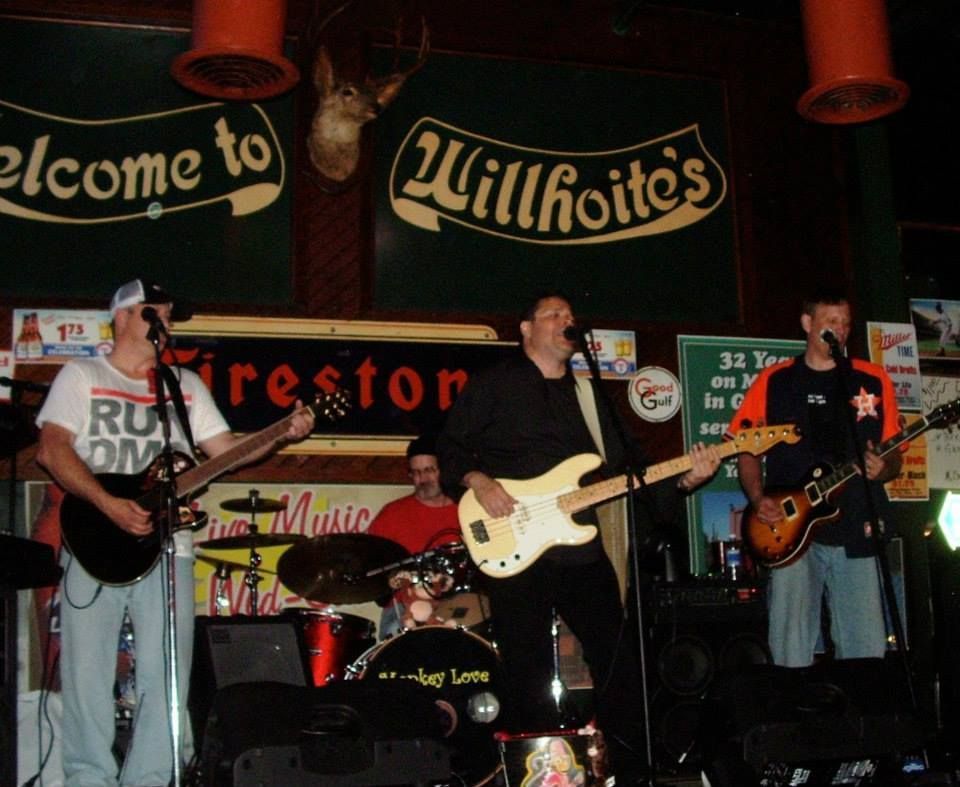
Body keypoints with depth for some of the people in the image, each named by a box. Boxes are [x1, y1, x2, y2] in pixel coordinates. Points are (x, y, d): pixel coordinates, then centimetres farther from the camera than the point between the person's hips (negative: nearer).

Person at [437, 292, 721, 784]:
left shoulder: (587, 395, 17)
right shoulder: (494, 385, 3)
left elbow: (619, 473, 13)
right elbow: (450, 446, 2)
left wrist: (683, 480, -1)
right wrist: (478, 481, -17)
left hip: (582, 552, 5)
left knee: (619, 663, 6)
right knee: (529, 679, 1)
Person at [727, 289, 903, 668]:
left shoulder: (872, 380, 10)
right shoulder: (774, 380, 8)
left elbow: (894, 456, 12)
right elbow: (747, 451, 10)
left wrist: (882, 468, -10)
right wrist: (758, 499, -6)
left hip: (855, 533, 1)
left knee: (867, 650, -1)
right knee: (791, 655, -2)